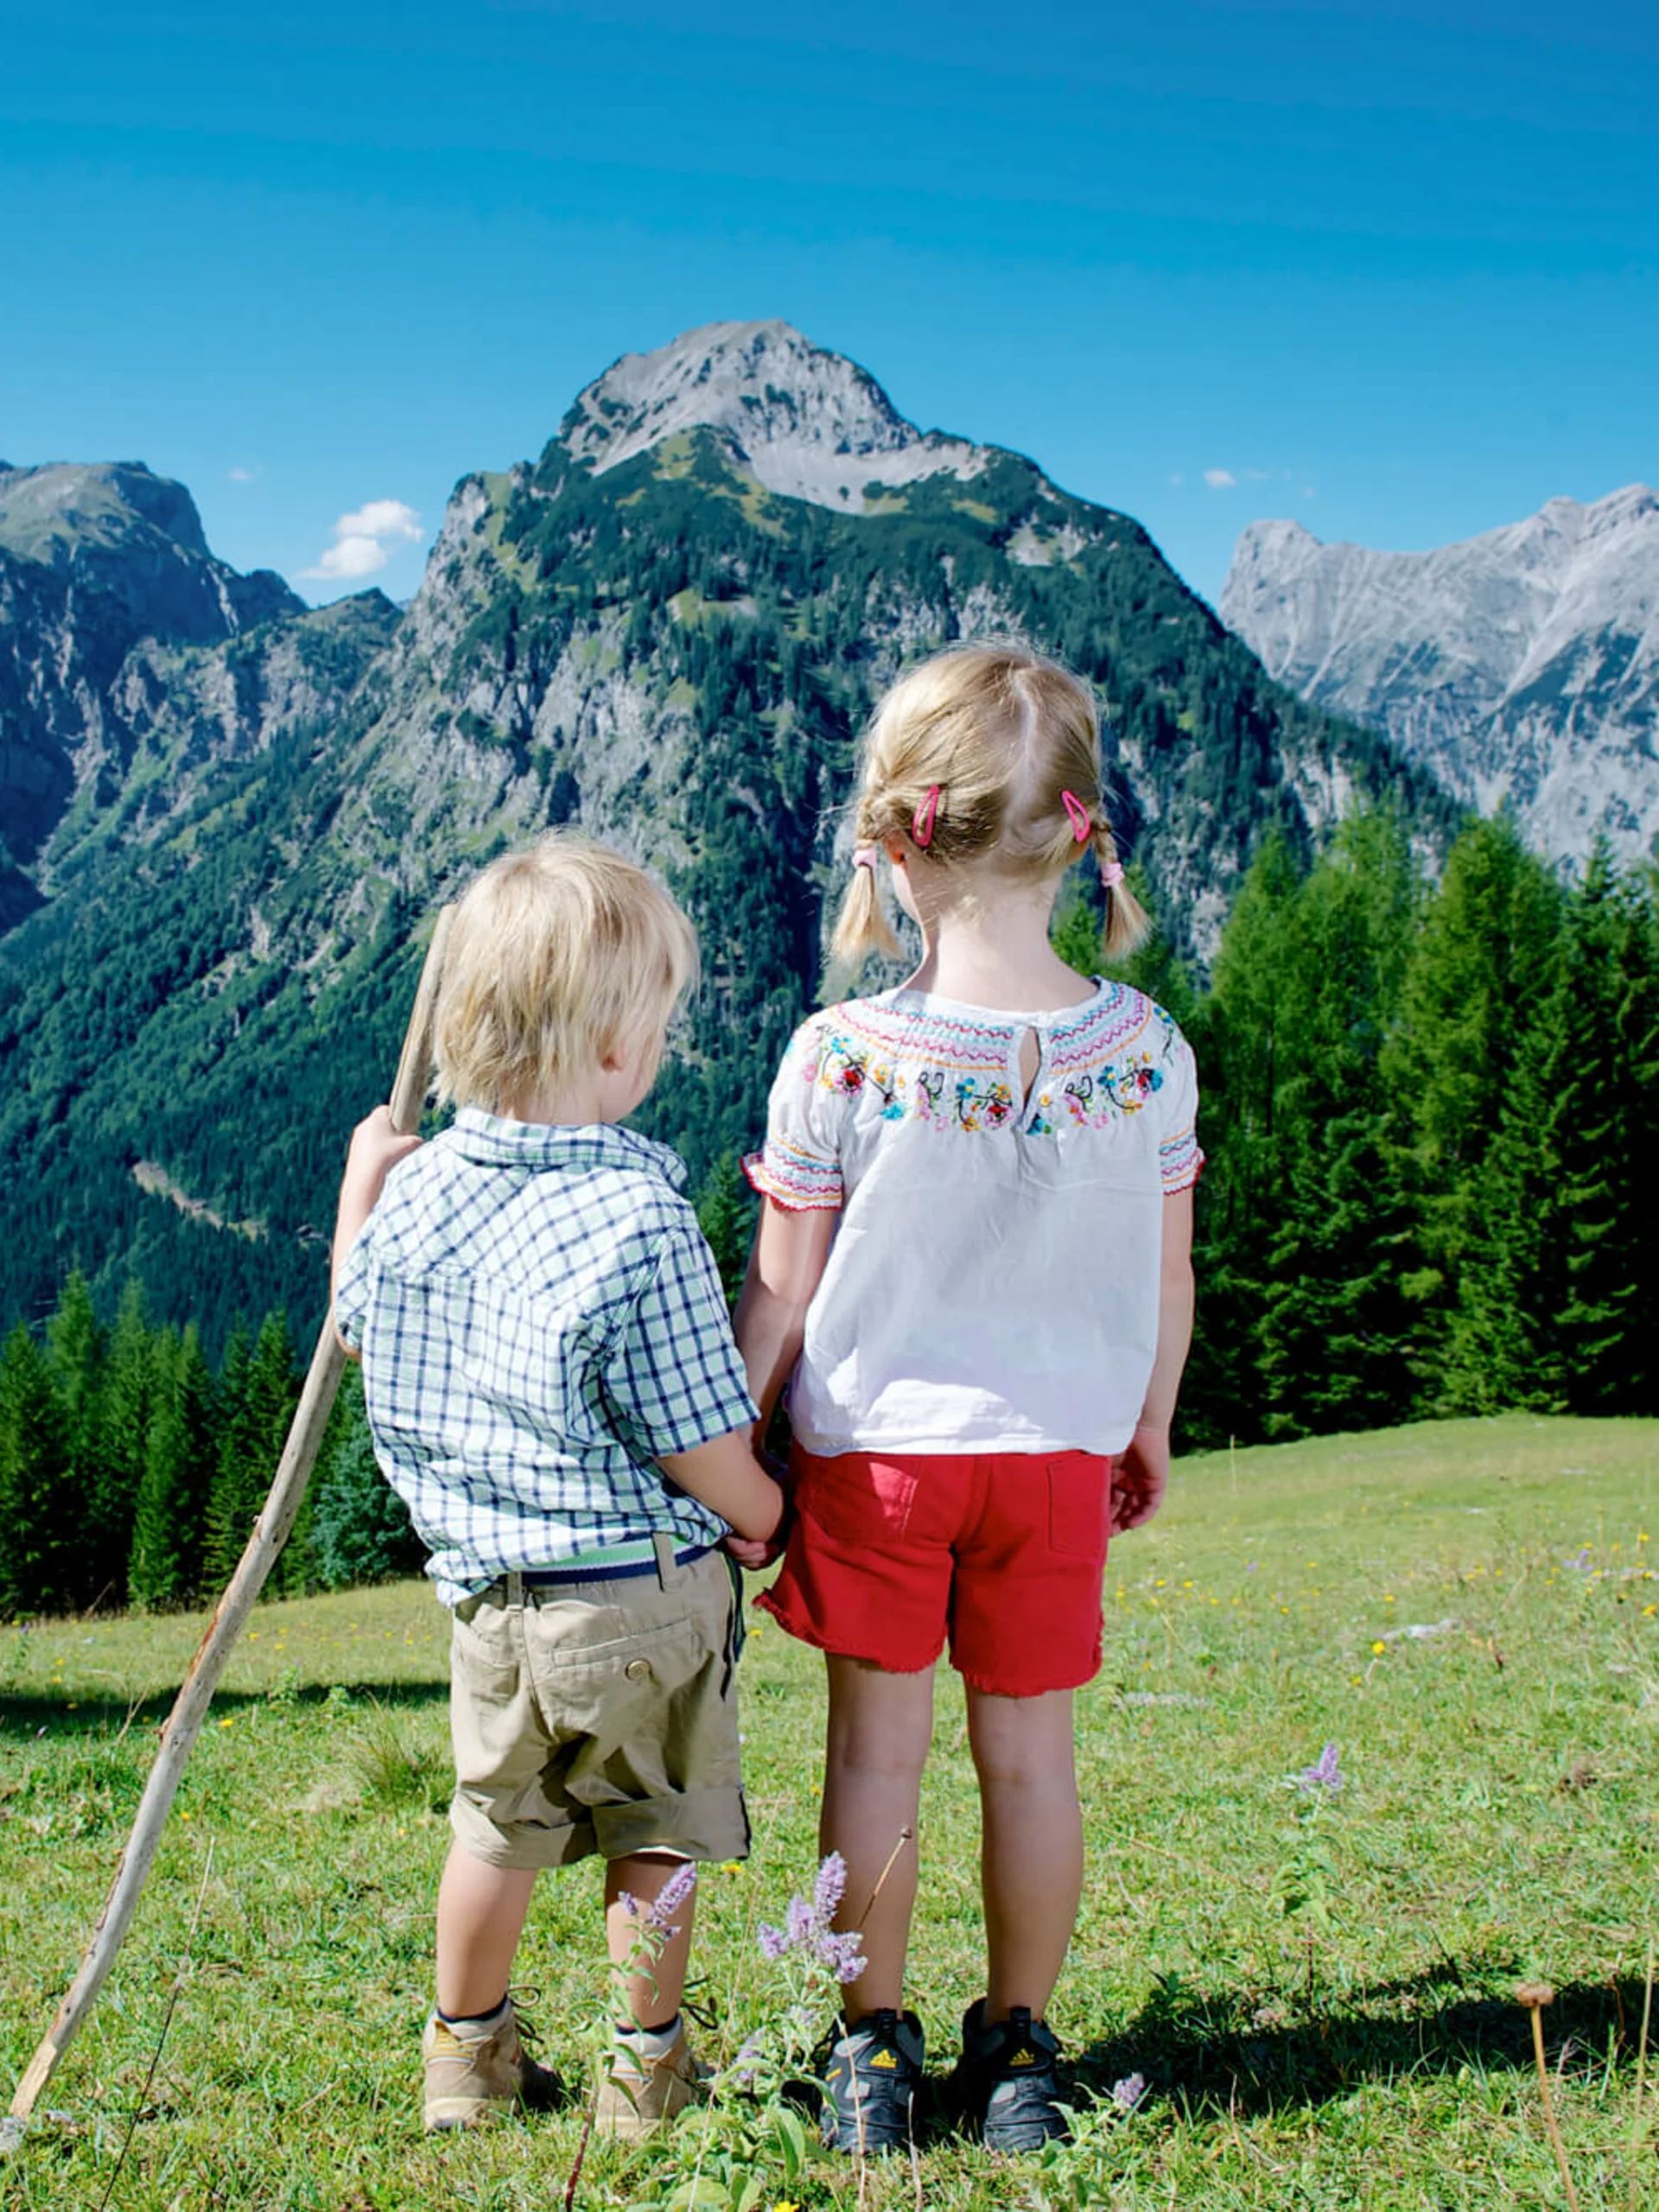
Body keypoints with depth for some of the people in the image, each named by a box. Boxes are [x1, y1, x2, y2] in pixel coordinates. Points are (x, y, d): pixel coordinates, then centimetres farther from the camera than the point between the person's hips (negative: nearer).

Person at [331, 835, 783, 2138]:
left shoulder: (418, 1187, -5)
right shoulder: (638, 1227, -23)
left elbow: (356, 1318, 18)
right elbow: (710, 1464, -18)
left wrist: (360, 1174, 29)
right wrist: (763, 1511, 3)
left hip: (490, 1591, 5)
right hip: (646, 1596, -5)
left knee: (498, 1823, 23)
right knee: (654, 1836, 15)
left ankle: (468, 2055, 39)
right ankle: (649, 2070, 30)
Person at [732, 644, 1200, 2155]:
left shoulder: (839, 1058, -17)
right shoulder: (1146, 1051, -10)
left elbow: (781, 1297, -10)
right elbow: (1167, 1273, 1)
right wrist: (1150, 1426, 18)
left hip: (874, 1447, -2)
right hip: (1060, 1450, 2)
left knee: (878, 1751, 11)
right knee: (1031, 1755, 14)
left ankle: (874, 2039, 25)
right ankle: (1020, 2045, 28)